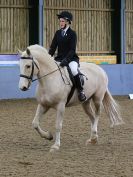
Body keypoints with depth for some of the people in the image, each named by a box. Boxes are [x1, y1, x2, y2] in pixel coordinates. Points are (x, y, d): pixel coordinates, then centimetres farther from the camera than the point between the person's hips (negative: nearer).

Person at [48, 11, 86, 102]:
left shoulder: (72, 34, -5)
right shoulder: (58, 33, 10)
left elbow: (72, 50, -13)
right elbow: (53, 47, 9)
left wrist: (66, 60, -26)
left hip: (71, 58, -6)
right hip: (59, 58, 6)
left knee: (74, 70, -36)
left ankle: (81, 91, -19)